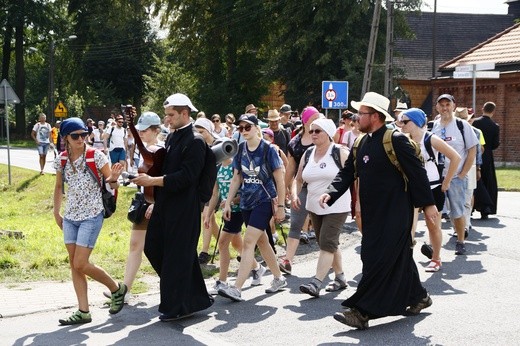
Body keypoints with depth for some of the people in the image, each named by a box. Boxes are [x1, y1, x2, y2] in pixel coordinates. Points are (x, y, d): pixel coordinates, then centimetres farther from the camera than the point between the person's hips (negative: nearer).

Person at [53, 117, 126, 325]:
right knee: (74, 265, 5)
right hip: (70, 218, 5)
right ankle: (83, 312, 12)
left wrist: (113, 179, -30)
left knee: (81, 264, -9)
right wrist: (56, 212, 14)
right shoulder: (61, 160, 2)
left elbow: (112, 184, -8)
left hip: (91, 217, -5)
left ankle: (117, 289, 12)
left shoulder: (96, 156, -12)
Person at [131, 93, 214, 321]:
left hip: (184, 208, -9)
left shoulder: (195, 142, -14)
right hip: (165, 204, 9)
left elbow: (185, 177, -21)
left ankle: (176, 306, 12)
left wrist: (152, 181, -21)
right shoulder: (172, 137, 12)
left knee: (178, 255, -1)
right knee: (153, 246, 12)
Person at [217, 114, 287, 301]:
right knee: (262, 241, 15)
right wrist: (228, 203, 8)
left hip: (264, 201, -6)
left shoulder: (268, 149, -10)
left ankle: (237, 288, -17)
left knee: (248, 242, -14)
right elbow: (236, 178, 12)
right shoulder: (240, 150, 5)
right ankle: (279, 279, 31)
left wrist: (281, 206, -9)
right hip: (246, 202, 6)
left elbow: (279, 180, -7)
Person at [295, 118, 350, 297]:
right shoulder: (308, 154, 8)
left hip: (336, 207, -7)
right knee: (330, 244, 15)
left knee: (327, 244, -12)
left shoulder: (340, 152, -9)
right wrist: (295, 194, -4)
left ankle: (316, 283, -16)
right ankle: (340, 278, 29)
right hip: (314, 207, 7)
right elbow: (299, 179, 15)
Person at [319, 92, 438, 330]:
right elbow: (347, 172, 11)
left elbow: (417, 172, -11)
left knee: (379, 259, -9)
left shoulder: (395, 140, -14)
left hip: (394, 214, -8)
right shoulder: (361, 143, 10)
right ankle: (417, 297, 34)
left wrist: (427, 204, -8)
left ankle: (362, 311, -7)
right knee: (398, 256, 18)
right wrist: (331, 193, -5)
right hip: (372, 212, 8)